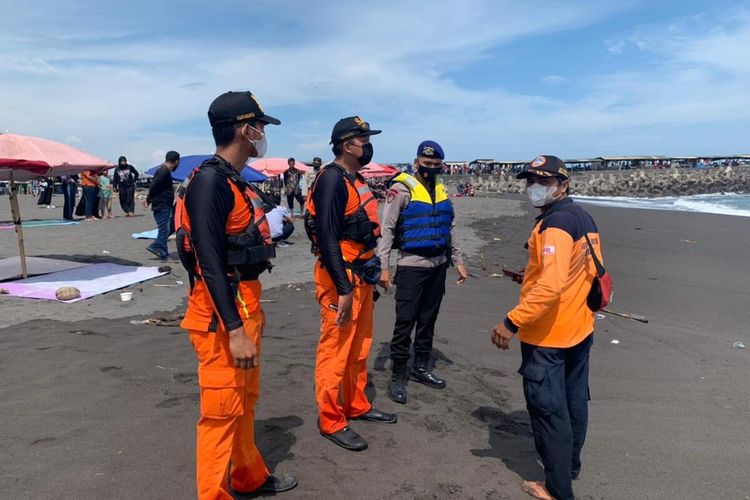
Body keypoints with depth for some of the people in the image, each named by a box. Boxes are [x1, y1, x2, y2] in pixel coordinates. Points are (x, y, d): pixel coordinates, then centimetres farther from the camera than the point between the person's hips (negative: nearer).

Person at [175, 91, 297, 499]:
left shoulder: (235, 181, 11)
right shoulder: (209, 181, -18)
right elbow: (210, 263, -23)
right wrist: (235, 330, -25)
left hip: (245, 303, 10)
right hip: (221, 313, -10)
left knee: (246, 400, 21)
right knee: (222, 409, 1)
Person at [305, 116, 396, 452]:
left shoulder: (355, 179, 15)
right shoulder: (332, 179, -15)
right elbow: (327, 238, -22)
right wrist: (343, 289, -24)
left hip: (361, 276, 10)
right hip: (341, 277, -10)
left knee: (359, 347, 19)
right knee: (335, 350, 1)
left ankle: (356, 405, 35)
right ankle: (331, 421, 14)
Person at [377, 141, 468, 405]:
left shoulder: (442, 189, 11)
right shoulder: (402, 189, -10)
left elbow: (450, 227, 17)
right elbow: (386, 228, -12)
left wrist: (458, 261, 15)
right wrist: (384, 266, -17)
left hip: (438, 265, 7)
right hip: (411, 266, -6)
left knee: (428, 320, 15)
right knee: (405, 322, -2)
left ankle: (421, 367, 29)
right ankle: (398, 376, 10)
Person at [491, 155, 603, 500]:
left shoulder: (555, 223, -21)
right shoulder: (584, 218, 9)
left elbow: (551, 285, -31)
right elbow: (594, 272, 16)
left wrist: (512, 322, -29)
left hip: (547, 334, -10)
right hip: (579, 329, 10)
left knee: (548, 408, 1)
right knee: (574, 401, 21)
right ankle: (570, 465, 39)